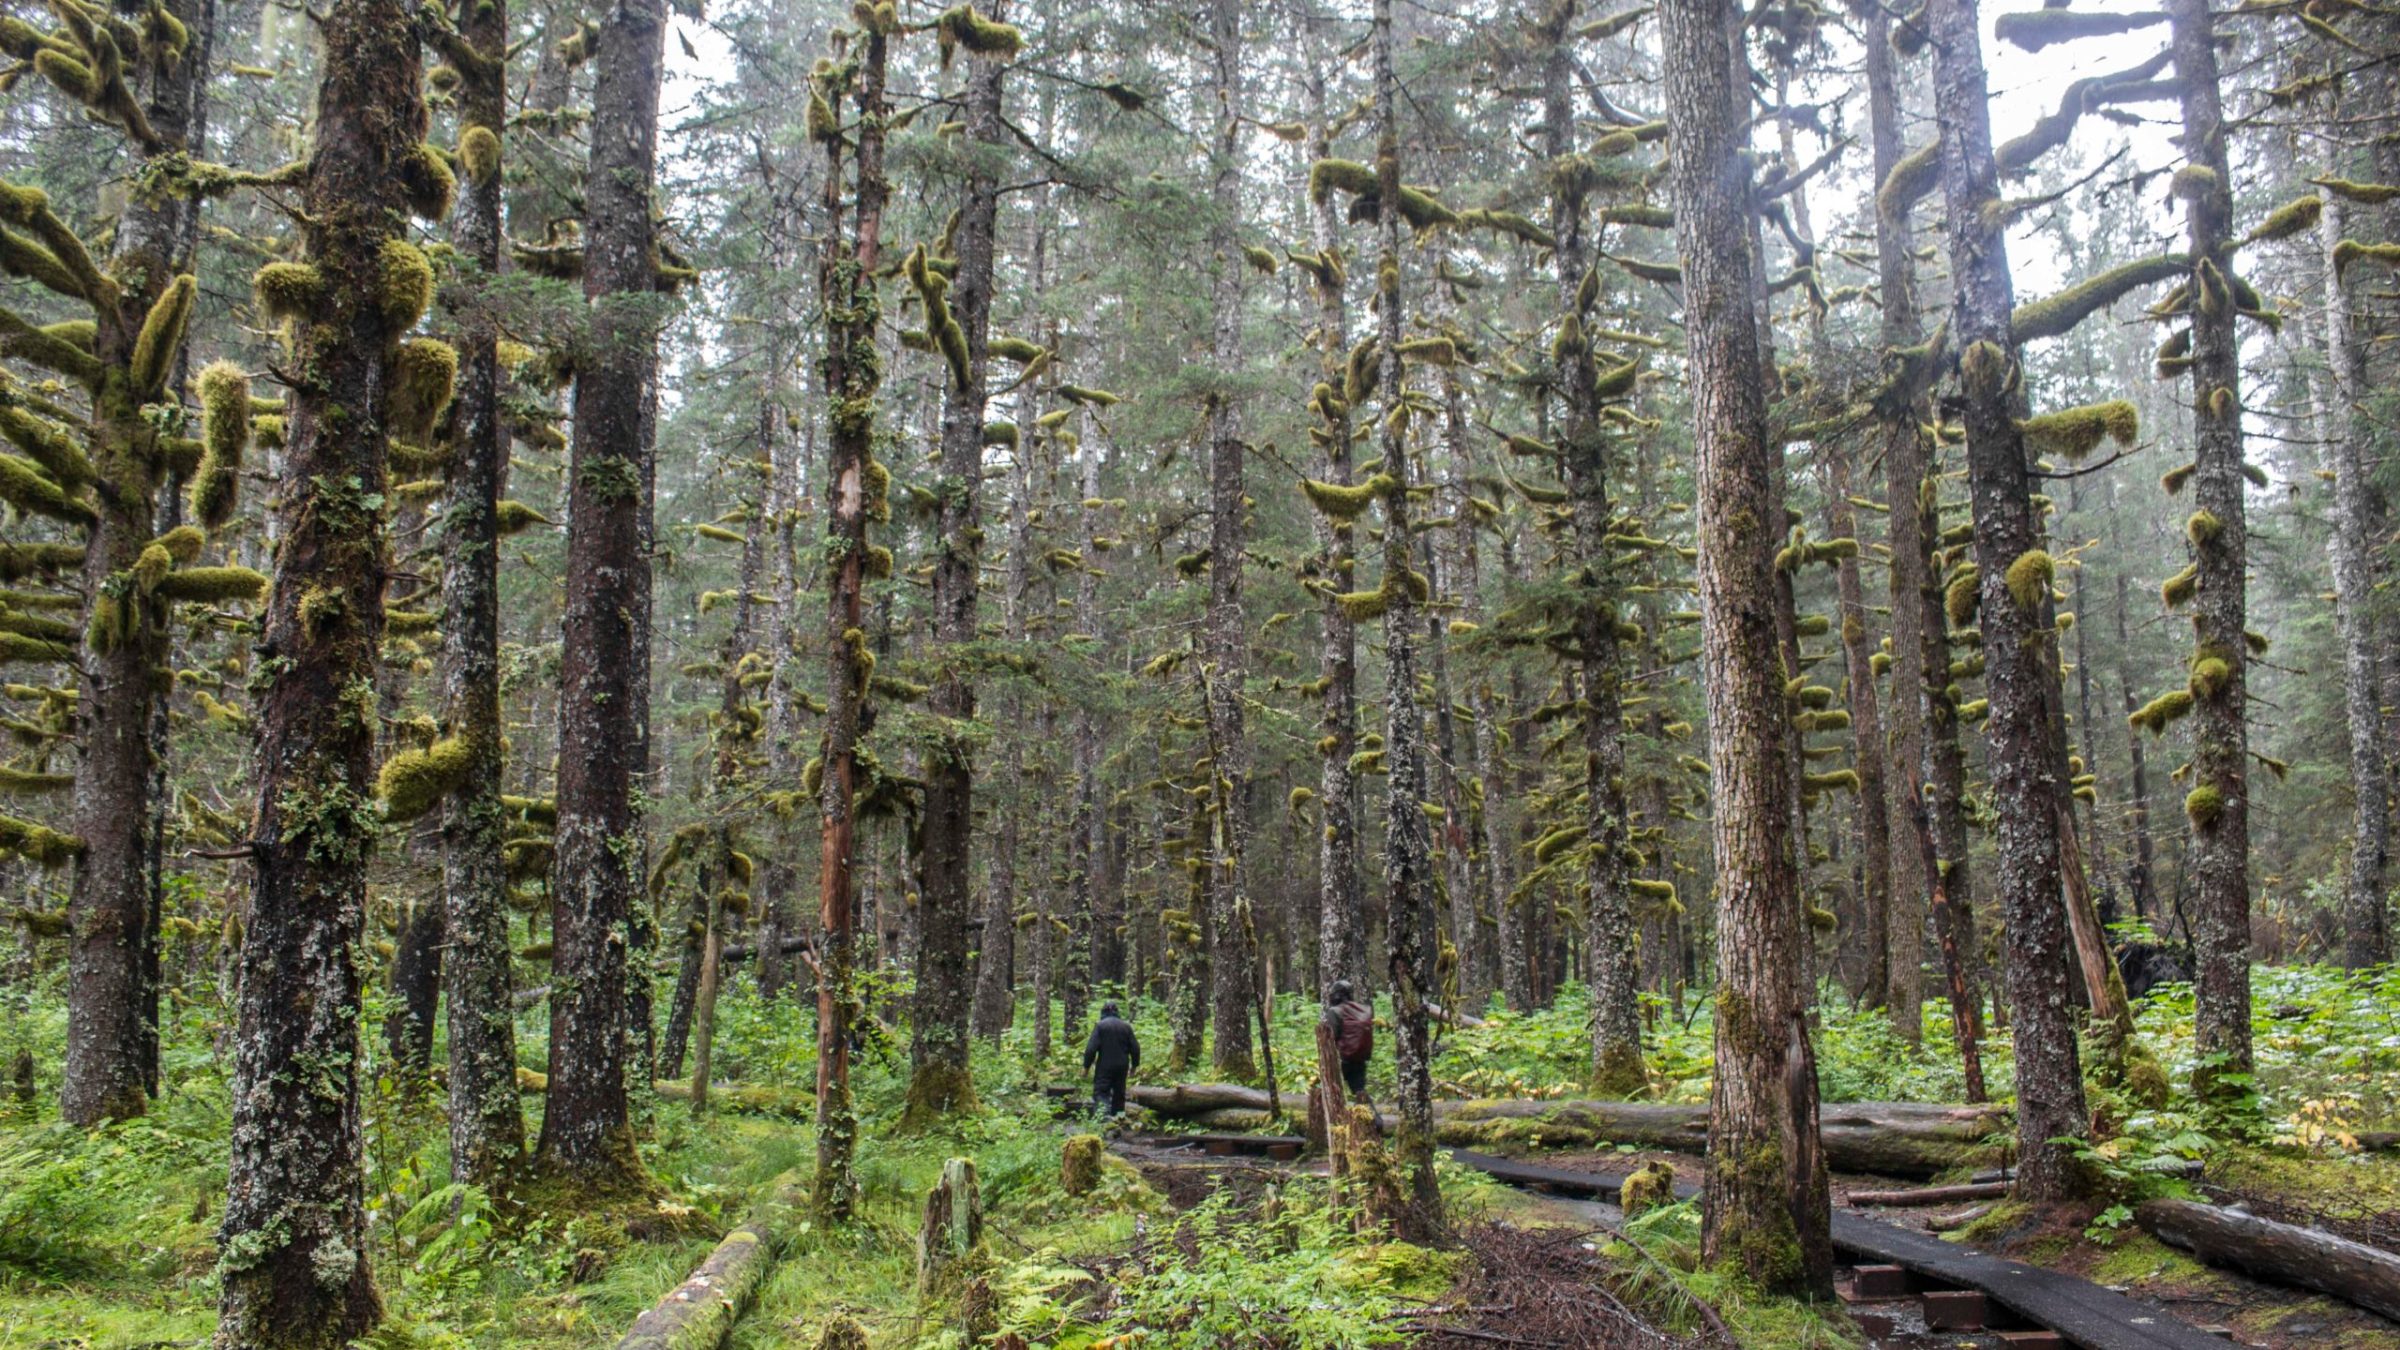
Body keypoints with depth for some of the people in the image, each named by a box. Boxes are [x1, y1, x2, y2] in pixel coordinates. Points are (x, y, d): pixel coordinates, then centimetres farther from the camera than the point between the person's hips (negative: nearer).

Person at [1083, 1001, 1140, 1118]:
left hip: (1105, 1066, -4)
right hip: (1122, 1067, 4)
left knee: (1100, 1091, -6)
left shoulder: (1100, 1026, -7)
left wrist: (1086, 1065, -4)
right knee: (1119, 1092, 17)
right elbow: (1135, 1048, 8)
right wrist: (1134, 1064, 19)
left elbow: (1091, 1048, -12)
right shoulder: (1126, 1026, 6)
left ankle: (1104, 1112, -28)